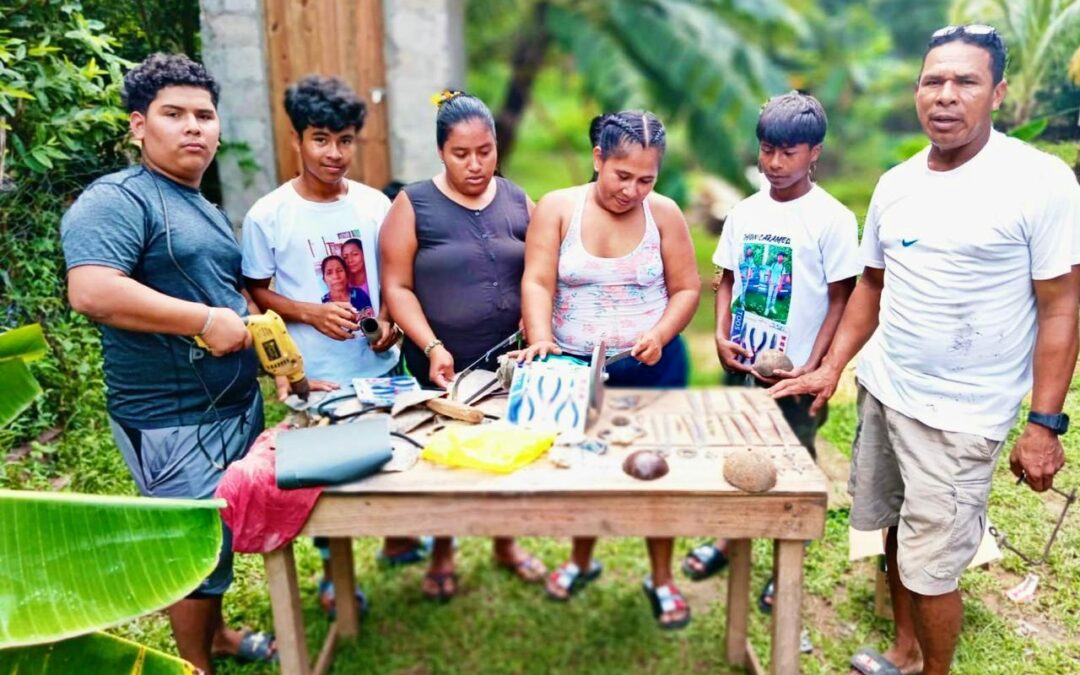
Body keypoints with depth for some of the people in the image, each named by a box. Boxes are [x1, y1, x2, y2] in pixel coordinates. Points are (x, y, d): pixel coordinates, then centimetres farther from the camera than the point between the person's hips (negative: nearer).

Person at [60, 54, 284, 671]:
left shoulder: (207, 209, 15)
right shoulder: (115, 200, -14)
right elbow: (91, 292, -29)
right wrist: (205, 321, -26)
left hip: (238, 403, 9)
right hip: (175, 418, -9)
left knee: (226, 533, 23)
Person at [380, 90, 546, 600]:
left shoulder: (518, 202, 3)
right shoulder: (413, 205, -7)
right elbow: (397, 286, -9)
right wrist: (432, 347, -18)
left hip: (510, 362, 3)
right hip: (442, 365, -2)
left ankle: (505, 543, 38)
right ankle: (442, 553, 35)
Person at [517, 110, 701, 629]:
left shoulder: (663, 214, -3)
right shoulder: (557, 208, -5)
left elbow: (687, 288, -1)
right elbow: (537, 282, -12)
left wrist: (660, 335, -18)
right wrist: (540, 337, -29)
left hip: (653, 368, 0)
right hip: (575, 368, 1)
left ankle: (661, 579, 30)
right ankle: (581, 560, 42)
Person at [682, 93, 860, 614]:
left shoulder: (832, 219, -9)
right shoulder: (745, 212, 5)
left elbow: (841, 299, -8)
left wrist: (813, 367, -15)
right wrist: (721, 336, -5)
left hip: (794, 373, -4)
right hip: (741, 364, 5)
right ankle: (728, 539, 37)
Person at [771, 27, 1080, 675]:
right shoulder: (895, 184, 4)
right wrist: (832, 368, 6)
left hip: (960, 416, -5)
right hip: (881, 393, 6)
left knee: (931, 567, 2)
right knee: (897, 531, 19)